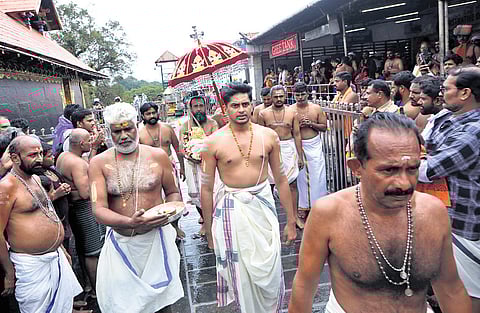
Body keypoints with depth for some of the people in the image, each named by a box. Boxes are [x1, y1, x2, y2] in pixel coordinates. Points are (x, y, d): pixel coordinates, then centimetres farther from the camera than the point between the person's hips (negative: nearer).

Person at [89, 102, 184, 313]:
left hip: (156, 239, 1)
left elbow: (172, 192, 10)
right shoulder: (99, 163, -5)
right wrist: (130, 223, -30)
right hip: (120, 242, 0)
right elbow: (99, 210, -12)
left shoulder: (158, 156, -2)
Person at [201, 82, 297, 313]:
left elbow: (281, 179, 6)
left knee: (269, 271, 6)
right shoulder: (214, 142, -6)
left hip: (263, 203, 1)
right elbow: (207, 188, -1)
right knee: (241, 271, 10)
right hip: (231, 209, -1)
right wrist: (209, 231, 2)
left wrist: (291, 220, 8)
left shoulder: (268, 136, -1)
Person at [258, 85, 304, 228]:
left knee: (292, 184, 3)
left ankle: (295, 216, 13)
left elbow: (297, 135, 5)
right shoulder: (263, 114, 0)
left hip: (289, 149, 1)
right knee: (269, 183, 4)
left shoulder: (292, 113, 3)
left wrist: (300, 155, 3)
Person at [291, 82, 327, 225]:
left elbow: (324, 127, 4)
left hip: (314, 145, 1)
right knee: (300, 176, 4)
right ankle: (303, 206, 16)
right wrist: (298, 125, -16)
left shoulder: (316, 108, 3)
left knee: (317, 175, 1)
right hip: (298, 145, -1)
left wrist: (311, 124, -11)